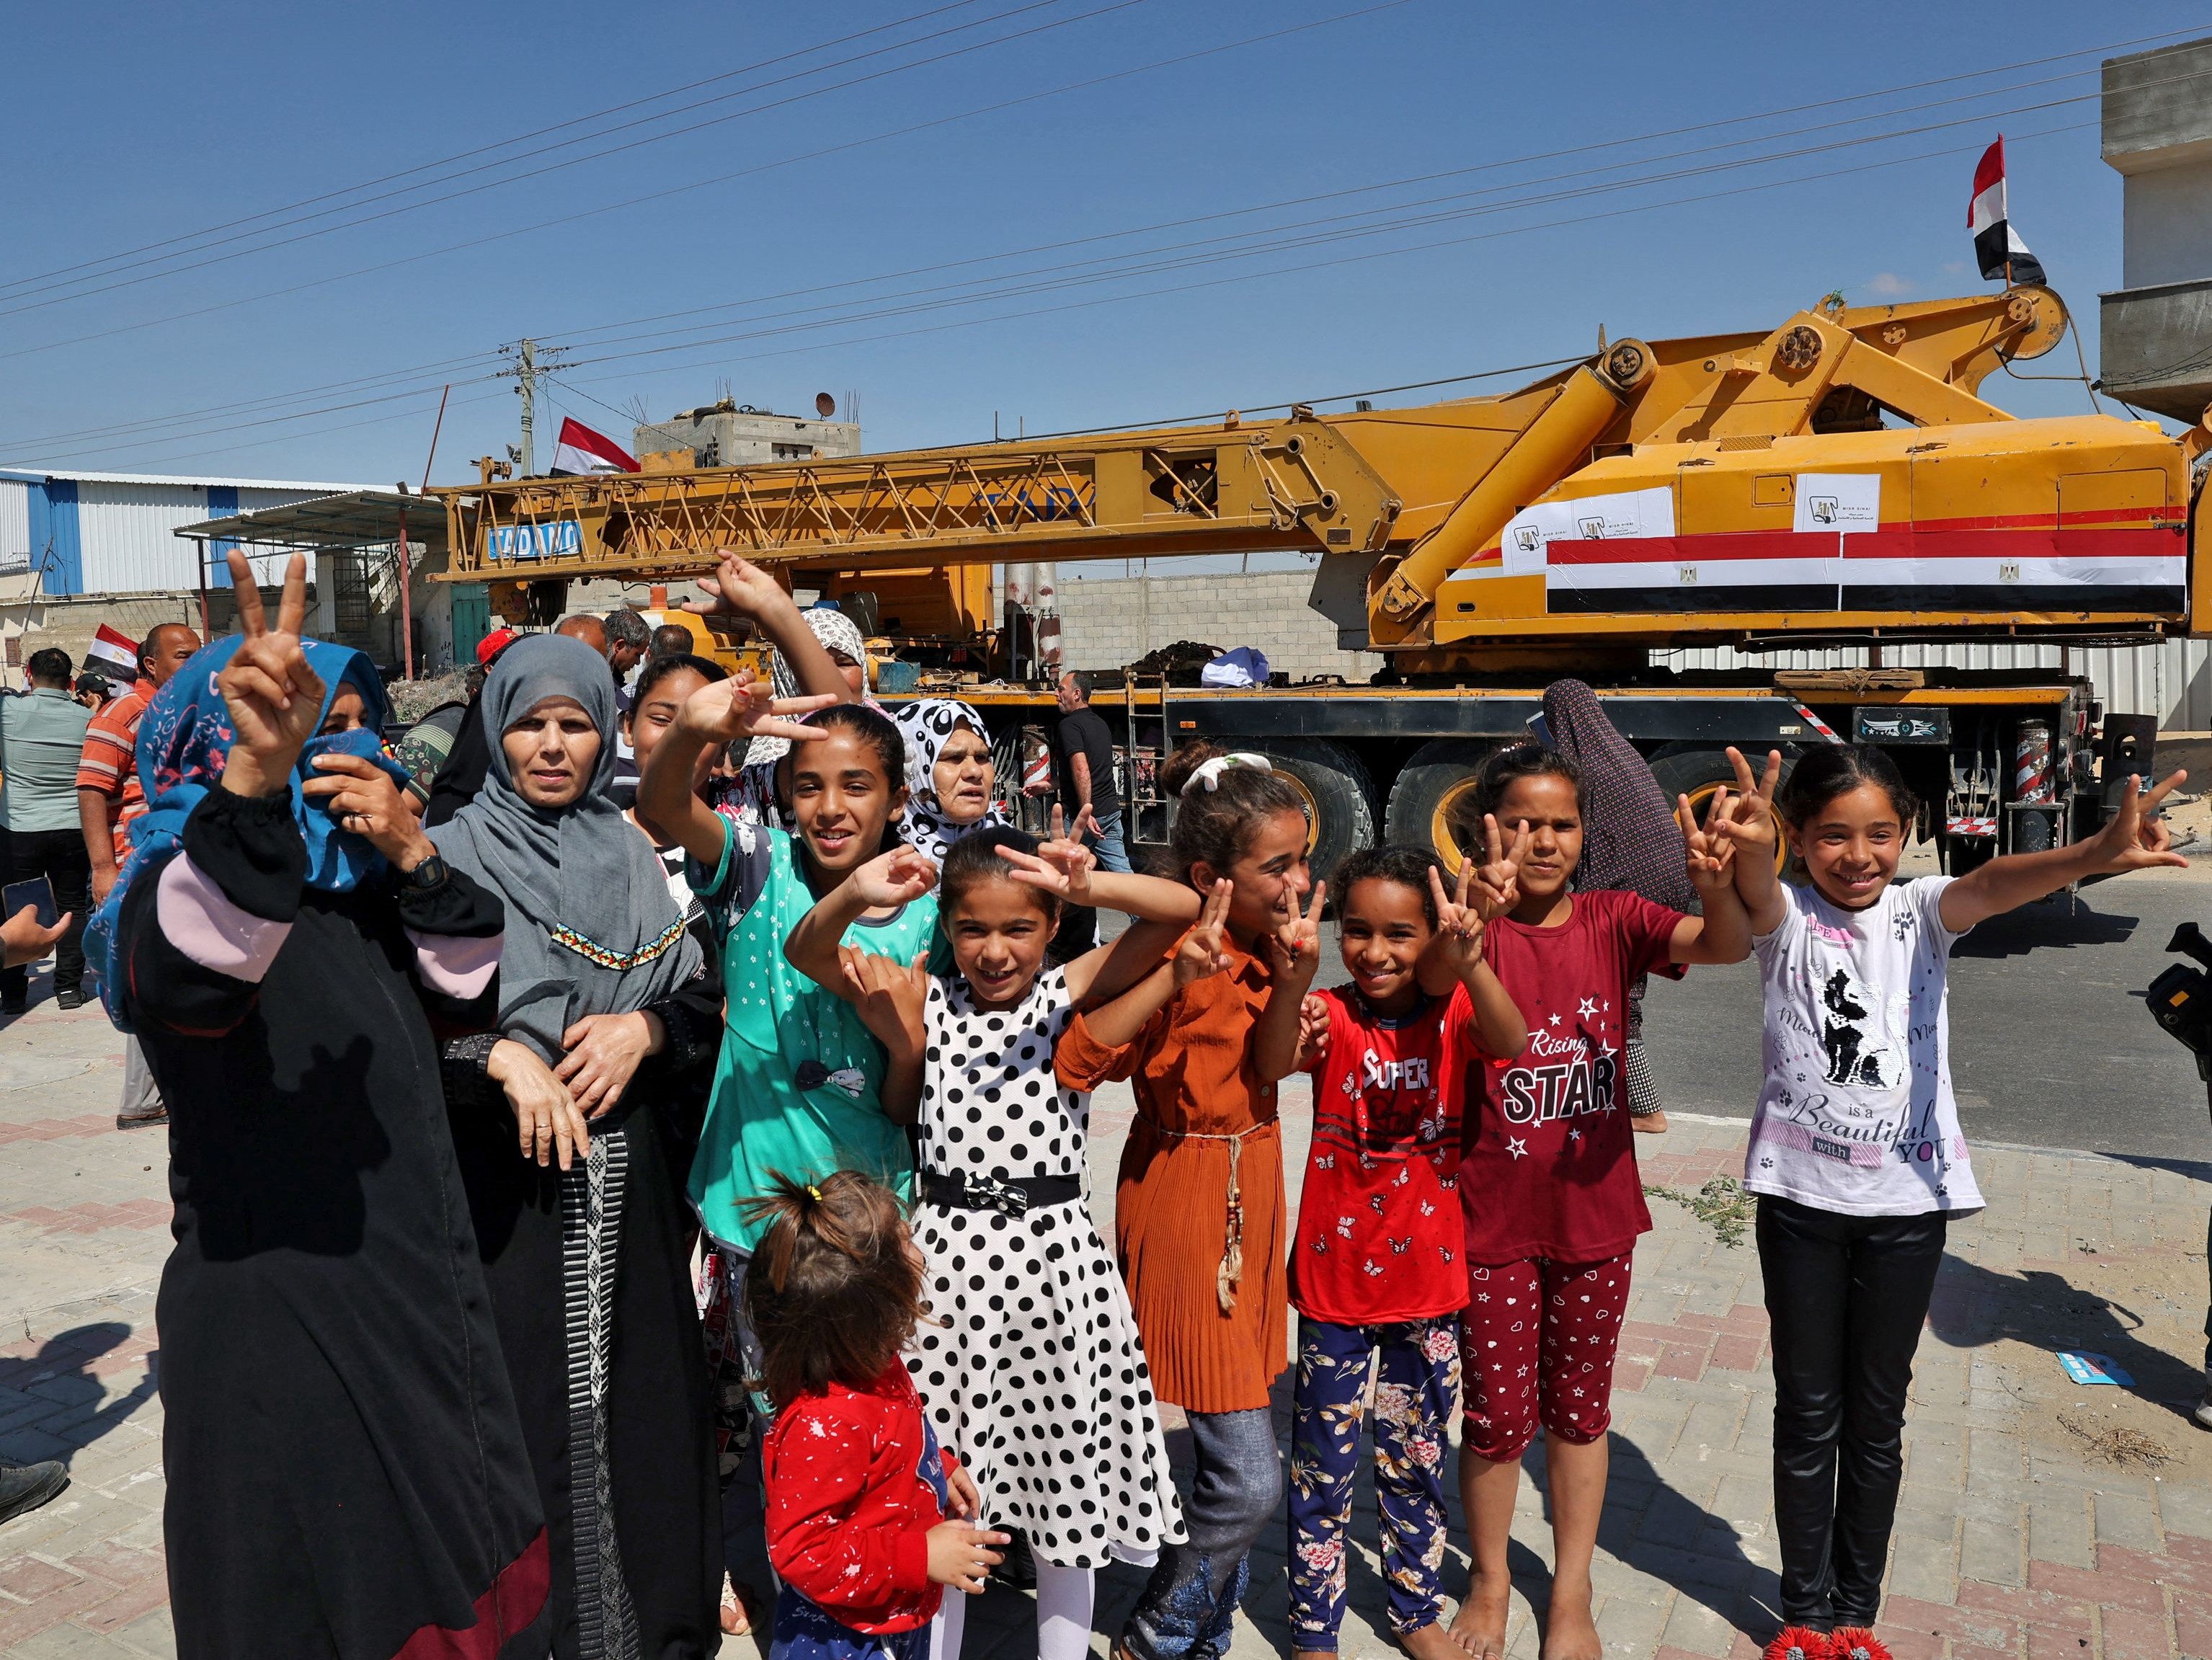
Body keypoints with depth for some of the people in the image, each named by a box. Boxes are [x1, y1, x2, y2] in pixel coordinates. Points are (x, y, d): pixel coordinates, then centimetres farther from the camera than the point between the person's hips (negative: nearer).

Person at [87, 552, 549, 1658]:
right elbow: (188, 967, -38)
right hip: (272, 1316, -7)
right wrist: (256, 775, -55)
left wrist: (413, 855, -10)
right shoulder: (188, 880, -15)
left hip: (422, 1285, 7)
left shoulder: (360, 883, 8)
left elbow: (464, 984, 7)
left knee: (464, 1562, 19)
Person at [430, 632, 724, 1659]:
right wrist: (503, 1053, -20)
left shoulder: (633, 854, 9)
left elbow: (698, 1002, 9)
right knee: (525, 1389, 0)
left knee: (636, 1375, 8)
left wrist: (643, 1028, -10)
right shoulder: (454, 855, -1)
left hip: (627, 1172, 3)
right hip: (504, 1176, -3)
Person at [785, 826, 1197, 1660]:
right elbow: (804, 953, -7)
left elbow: (1183, 909, -13)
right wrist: (854, 895, -28)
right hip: (948, 1251, 1)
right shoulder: (928, 1000, 1)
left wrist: (1087, 885, -31)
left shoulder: (1073, 993, -2)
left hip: (1054, 1250, 0)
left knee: (1065, 1477, 14)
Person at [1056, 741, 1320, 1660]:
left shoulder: (1267, 940, 3)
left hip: (1251, 1198, 8)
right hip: (1183, 1205, -8)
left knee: (1231, 1462, 18)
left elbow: (1267, 1070, -6)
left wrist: (1292, 976, -20)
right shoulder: (1170, 945, -20)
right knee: (1250, 1479, -4)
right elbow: (1072, 1061, -30)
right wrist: (1177, 978, -39)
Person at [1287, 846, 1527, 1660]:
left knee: (1417, 1460, 19)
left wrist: (1470, 959, -47)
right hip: (1336, 1280, -2)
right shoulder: (1334, 1015, -11)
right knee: (1323, 1465, 10)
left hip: (1429, 1282, 2)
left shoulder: (1451, 1014, -6)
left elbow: (1509, 1042, -29)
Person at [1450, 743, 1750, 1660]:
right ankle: (1489, 1582, 35)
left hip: (1596, 1207, 2)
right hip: (1493, 1214, -2)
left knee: (1579, 1406, 17)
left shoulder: (1612, 920, -5)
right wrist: (1472, 918, -50)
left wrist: (1713, 885, -42)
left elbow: (1726, 945, -19)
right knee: (1497, 1412, 10)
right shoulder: (1476, 929, -12)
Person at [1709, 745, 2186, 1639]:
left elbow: (1995, 884, -24)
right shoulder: (1785, 917, -7)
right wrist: (1748, 849, -57)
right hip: (1801, 1196, -1)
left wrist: (2097, 854, -46)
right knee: (1807, 1413, 11)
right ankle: (1808, 1608, 28)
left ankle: (1858, 1606, 32)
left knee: (1877, 1417, 14)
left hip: (1907, 1202, 1)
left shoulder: (1921, 911, -3)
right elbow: (1757, 895, -31)